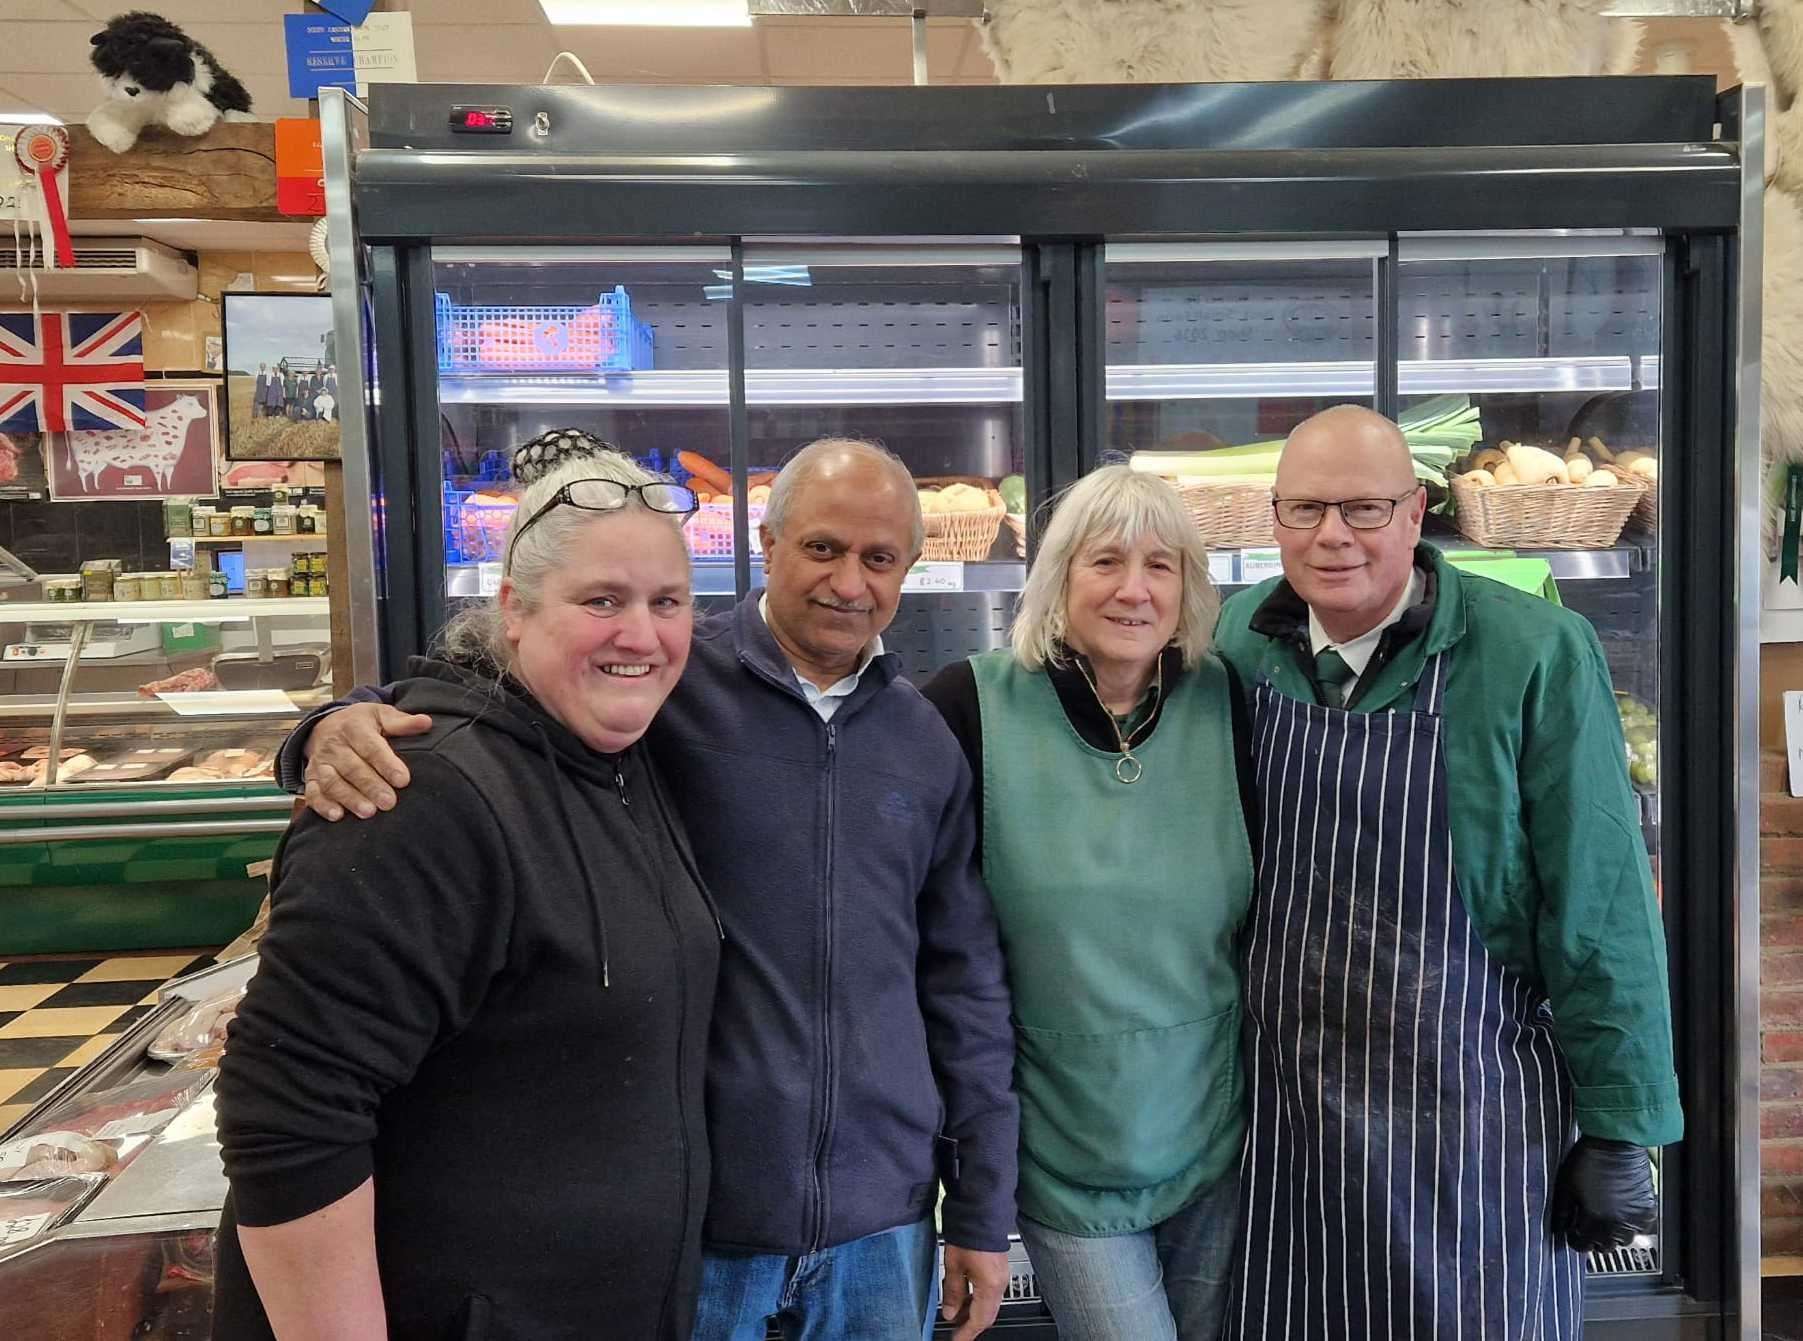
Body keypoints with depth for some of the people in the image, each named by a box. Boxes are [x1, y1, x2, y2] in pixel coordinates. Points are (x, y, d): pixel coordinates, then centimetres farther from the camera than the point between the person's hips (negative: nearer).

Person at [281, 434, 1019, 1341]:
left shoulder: (929, 744, 2)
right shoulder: (665, 685, -10)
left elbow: (965, 983, 6)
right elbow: (457, 710, -7)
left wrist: (982, 1210, 8)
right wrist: (345, 727, -30)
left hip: (881, 1219, 4)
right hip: (686, 1211, -3)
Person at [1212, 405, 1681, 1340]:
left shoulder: (1536, 656, -13)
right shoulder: (1240, 643, -2)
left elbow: (1599, 912, -9)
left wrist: (1620, 1128, -7)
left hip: (1470, 1117, -3)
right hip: (1274, 1112, 4)